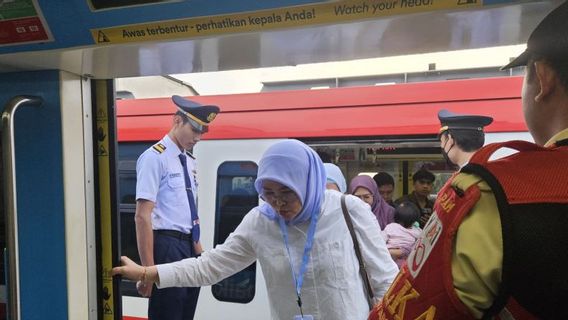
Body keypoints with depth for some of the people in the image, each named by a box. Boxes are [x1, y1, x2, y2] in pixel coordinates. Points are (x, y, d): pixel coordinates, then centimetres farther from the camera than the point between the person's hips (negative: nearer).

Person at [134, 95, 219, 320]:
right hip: (167, 247, -8)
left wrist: (196, 244, 15)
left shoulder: (189, 161, 13)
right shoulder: (155, 157, -13)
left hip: (188, 246, 8)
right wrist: (148, 269, -21)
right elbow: (142, 216, -18)